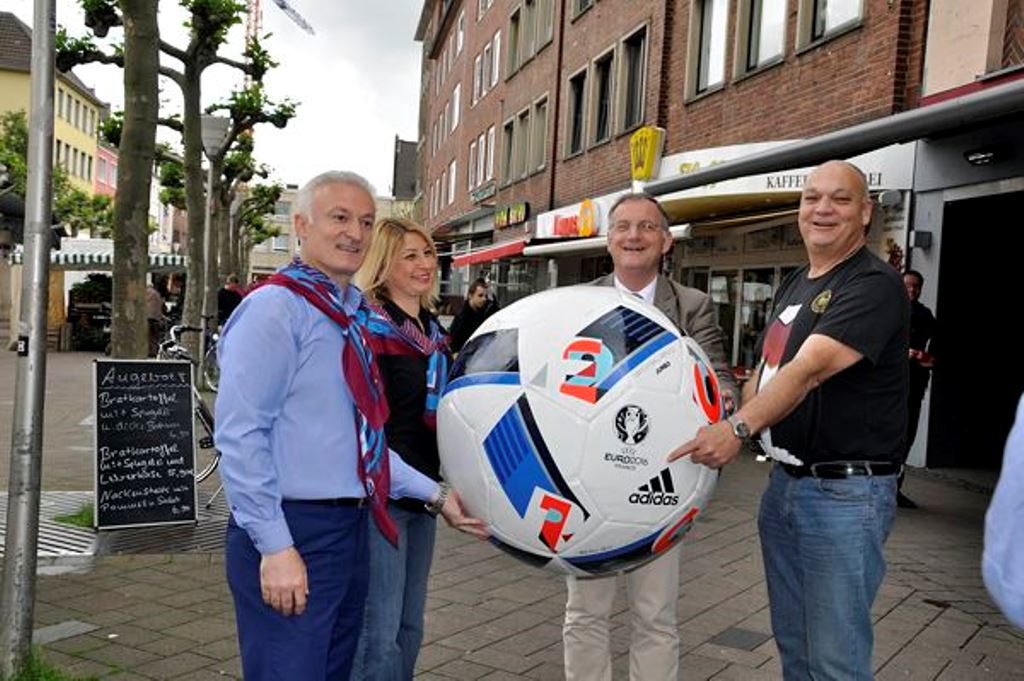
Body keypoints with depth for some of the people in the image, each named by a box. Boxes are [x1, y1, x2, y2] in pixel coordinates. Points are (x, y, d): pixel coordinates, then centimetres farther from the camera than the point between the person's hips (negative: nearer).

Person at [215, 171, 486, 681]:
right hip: (292, 535, -9)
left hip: (350, 529, 9)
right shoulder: (275, 308, -13)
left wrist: (436, 496, 14)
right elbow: (240, 436, -20)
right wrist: (276, 547, -22)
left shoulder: (352, 315, 13)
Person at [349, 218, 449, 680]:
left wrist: (440, 485, 14)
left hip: (423, 493, 8)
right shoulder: (371, 329, -11)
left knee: (410, 626, 15)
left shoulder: (435, 332, 13)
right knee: (380, 633, -4)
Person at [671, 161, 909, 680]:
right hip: (784, 481, 8)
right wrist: (722, 435, 6)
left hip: (845, 493, -8)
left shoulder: (874, 285, -15)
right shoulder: (795, 284, 12)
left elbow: (808, 370, -29)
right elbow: (766, 370, 18)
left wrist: (738, 428, -40)